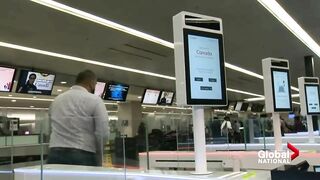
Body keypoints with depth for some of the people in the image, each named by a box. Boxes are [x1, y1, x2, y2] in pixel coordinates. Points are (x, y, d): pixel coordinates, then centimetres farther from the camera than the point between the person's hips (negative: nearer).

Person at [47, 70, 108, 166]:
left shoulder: (56, 100, 14)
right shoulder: (94, 100, -4)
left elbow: (53, 130, 15)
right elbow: (102, 134, -10)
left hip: (55, 155, 5)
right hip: (83, 156, -5)